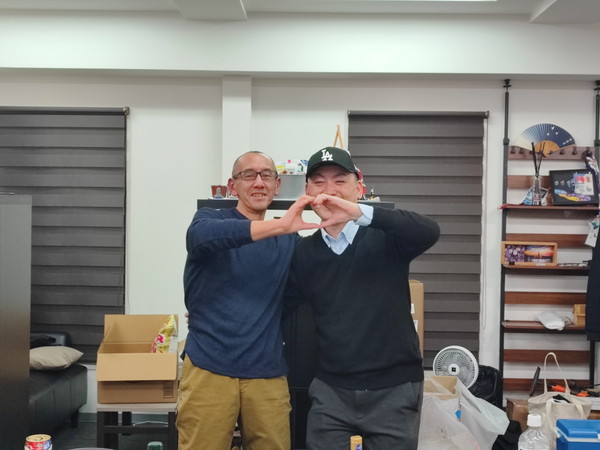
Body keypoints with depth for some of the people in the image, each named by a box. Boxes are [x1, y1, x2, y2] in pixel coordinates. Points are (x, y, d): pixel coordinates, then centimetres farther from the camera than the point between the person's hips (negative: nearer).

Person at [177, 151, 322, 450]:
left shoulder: (289, 240, 10)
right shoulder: (210, 218, -1)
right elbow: (201, 236, -25)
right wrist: (280, 225, -35)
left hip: (268, 374, 3)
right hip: (209, 369, -2)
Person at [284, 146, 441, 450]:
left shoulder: (384, 238, -7)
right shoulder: (304, 252, 4)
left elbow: (429, 232, -26)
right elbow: (279, 305, 12)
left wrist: (361, 214, -36)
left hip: (394, 389, -2)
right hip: (331, 390, 3)